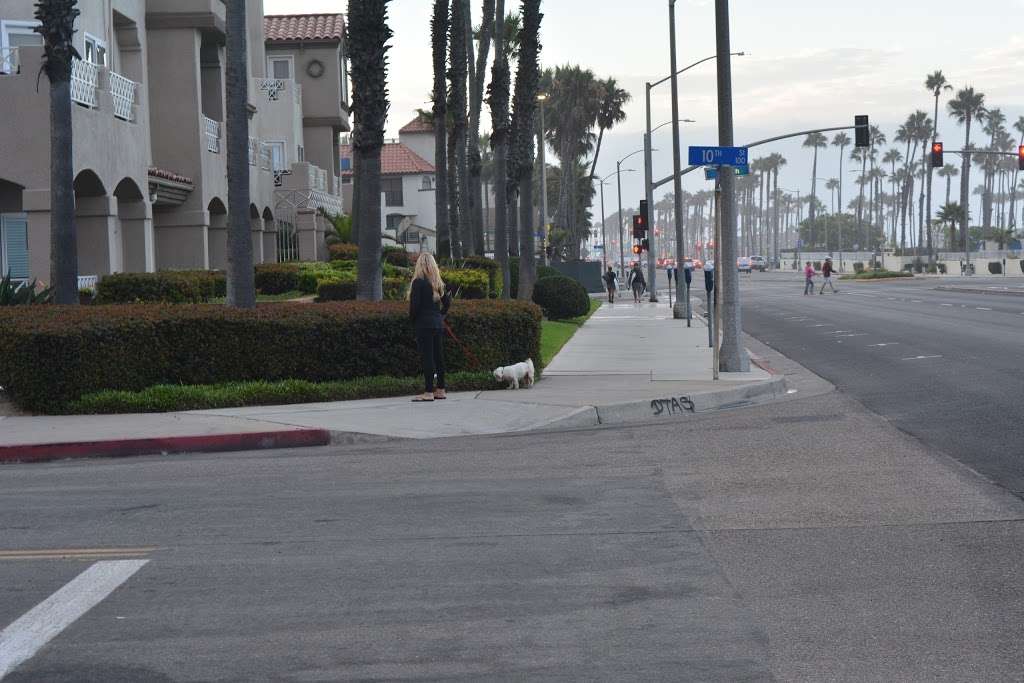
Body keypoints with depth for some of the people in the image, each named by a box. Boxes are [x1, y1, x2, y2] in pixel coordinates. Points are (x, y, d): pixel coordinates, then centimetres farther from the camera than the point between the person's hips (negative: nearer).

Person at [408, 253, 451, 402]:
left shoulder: (418, 282, -10)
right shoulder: (437, 283, 9)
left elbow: (414, 305, -15)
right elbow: (447, 301, 12)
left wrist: (413, 320, -1)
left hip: (424, 324, -7)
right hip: (438, 324, 7)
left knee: (427, 357, -6)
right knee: (438, 356, 10)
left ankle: (428, 392, -7)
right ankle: (440, 390, 16)